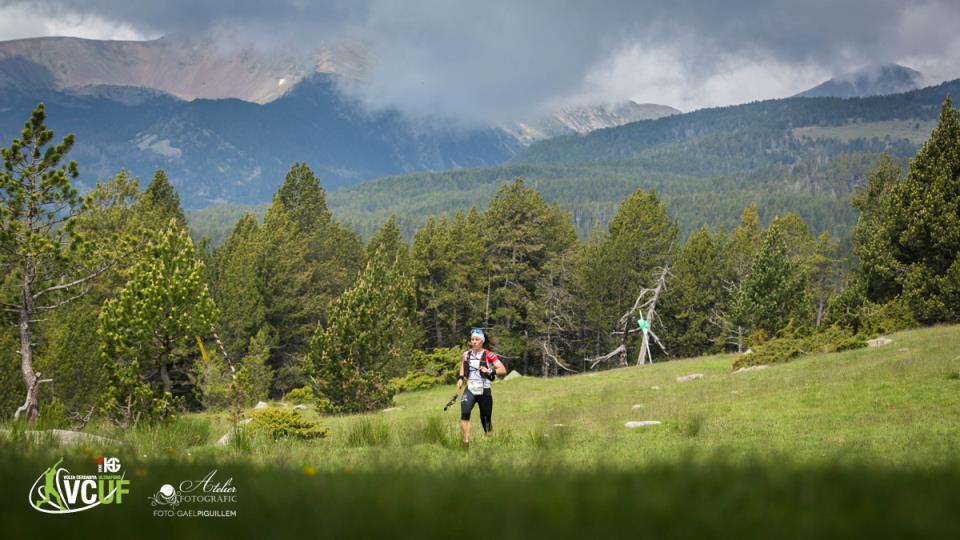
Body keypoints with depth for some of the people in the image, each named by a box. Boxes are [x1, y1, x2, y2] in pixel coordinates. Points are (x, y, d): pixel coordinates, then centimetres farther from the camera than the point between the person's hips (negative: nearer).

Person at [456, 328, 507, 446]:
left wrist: (489, 371, -29)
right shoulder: (466, 354, 4)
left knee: (486, 421, 5)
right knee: (464, 413, -24)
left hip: (484, 391, -2)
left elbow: (503, 370, -14)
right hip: (470, 390, 2)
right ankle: (466, 441, -24)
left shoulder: (488, 355, -9)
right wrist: (460, 378, 10)